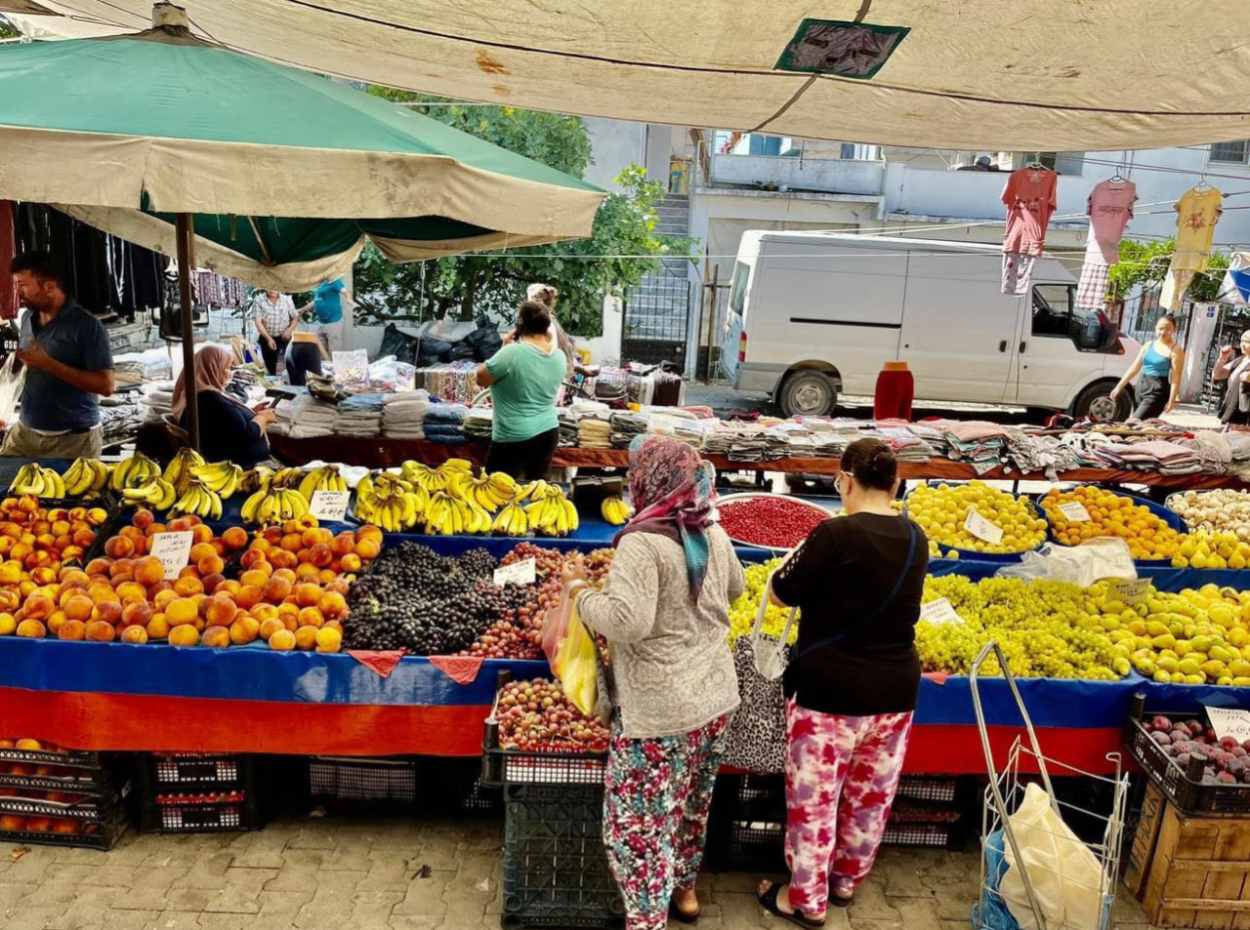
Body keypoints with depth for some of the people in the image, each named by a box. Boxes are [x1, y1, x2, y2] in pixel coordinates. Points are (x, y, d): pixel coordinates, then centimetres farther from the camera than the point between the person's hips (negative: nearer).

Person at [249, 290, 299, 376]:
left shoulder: (287, 299, 0)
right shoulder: (258, 300, -4)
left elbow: (295, 317, 8)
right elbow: (258, 322, -11)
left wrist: (290, 330, -13)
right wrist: (268, 338, -22)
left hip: (284, 337, 0)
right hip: (267, 338, 0)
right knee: (270, 368, 7)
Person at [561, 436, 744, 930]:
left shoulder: (642, 543, -21)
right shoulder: (714, 534, 3)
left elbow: (626, 622, -28)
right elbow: (734, 588, 20)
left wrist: (578, 588, -14)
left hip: (659, 708, -8)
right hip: (714, 695, 8)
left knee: (640, 821, 7)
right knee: (692, 802, 26)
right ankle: (684, 889, 45)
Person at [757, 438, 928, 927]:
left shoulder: (837, 534, -19)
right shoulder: (915, 539, 0)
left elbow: (782, 593, -9)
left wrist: (801, 560, 8)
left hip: (829, 688, -6)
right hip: (895, 688, 6)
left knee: (813, 796, 10)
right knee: (871, 793, 20)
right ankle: (846, 880, 39)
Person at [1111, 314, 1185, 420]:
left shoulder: (1175, 350, -7)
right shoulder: (1148, 345, 11)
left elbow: (1176, 378, -11)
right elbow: (1134, 368, 14)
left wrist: (1172, 400, -18)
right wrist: (1119, 387, 11)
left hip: (1158, 390, -7)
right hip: (1142, 386, 7)